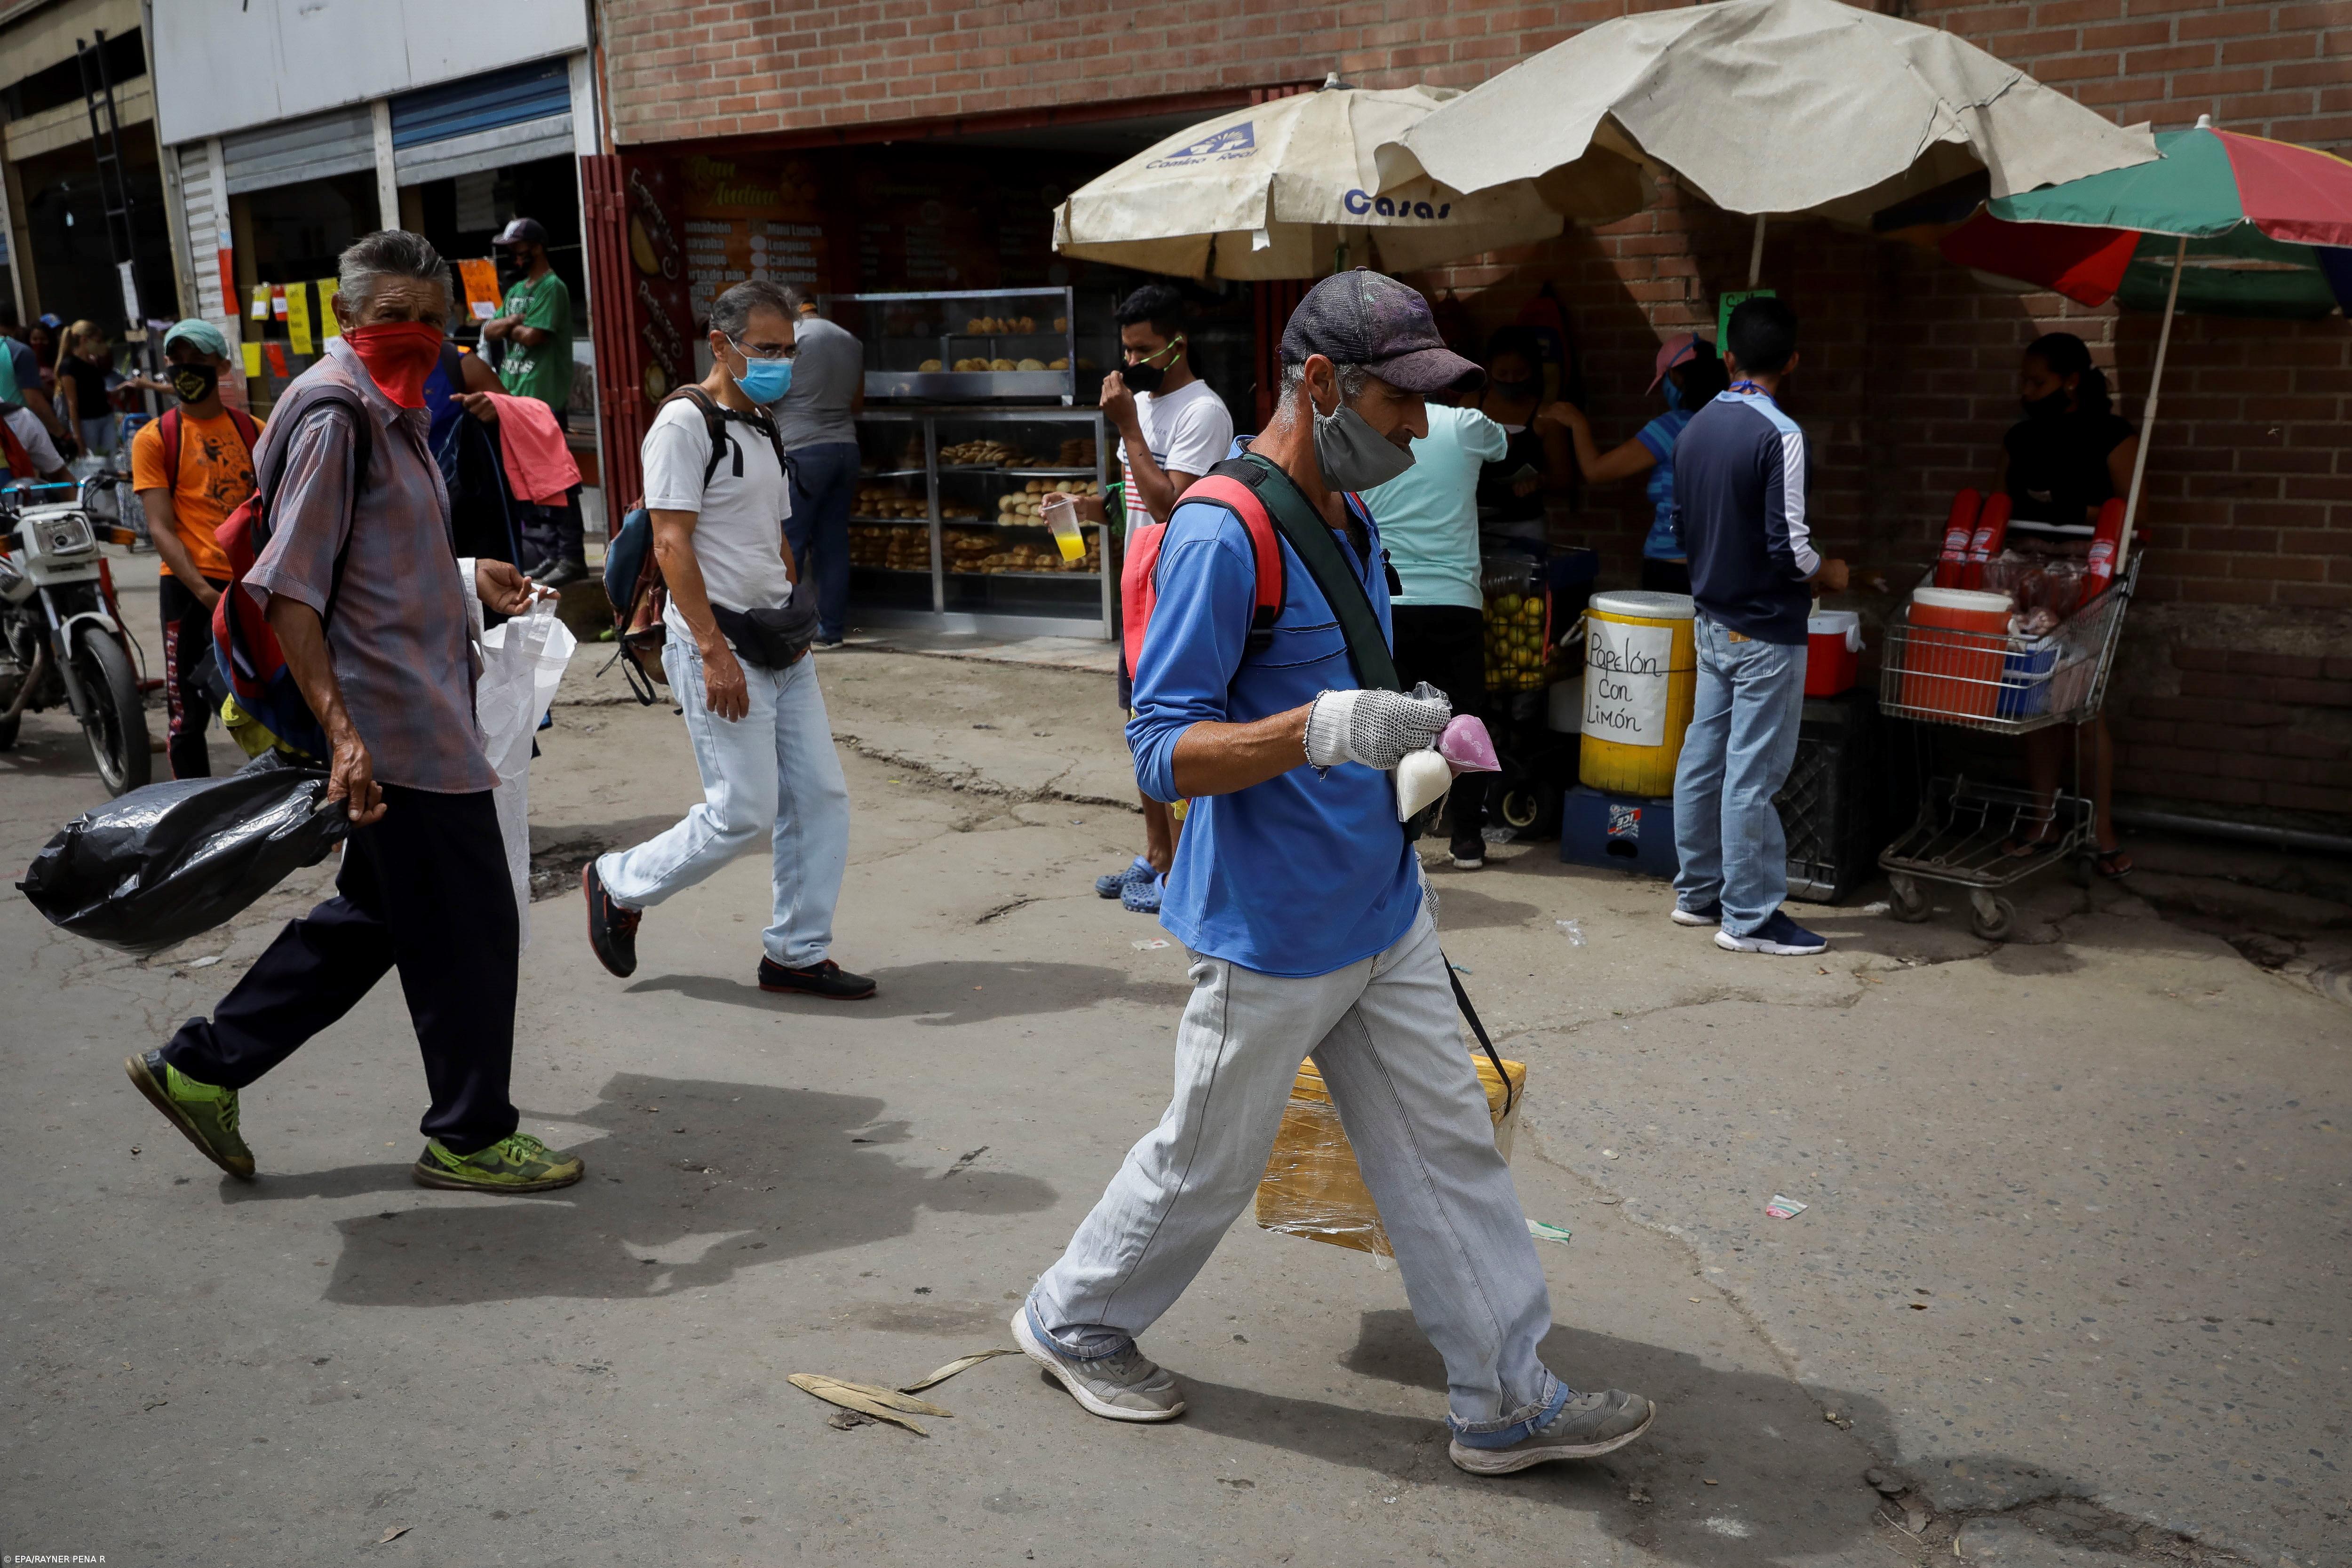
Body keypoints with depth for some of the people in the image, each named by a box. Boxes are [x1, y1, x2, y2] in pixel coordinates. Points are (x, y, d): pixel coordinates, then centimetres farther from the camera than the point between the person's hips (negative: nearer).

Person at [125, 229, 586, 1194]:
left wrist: (466, 579, 26)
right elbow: (288, 591, -20)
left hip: (427, 715, 10)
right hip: (396, 726, -10)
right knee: (467, 928, 0)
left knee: (375, 915, 19)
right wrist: (343, 736, -27)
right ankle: (469, 1139, 16)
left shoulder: (388, 412, 16)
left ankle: (200, 1068, 28)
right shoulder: (333, 414, -14)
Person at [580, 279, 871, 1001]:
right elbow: (672, 544, -17)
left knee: (822, 800, 5)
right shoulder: (685, 423, -10)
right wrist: (714, 650, -22)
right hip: (719, 648, -9)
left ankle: (797, 954, 15)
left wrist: (796, 621, 17)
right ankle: (618, 885, 16)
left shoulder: (762, 428, 18)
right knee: (743, 814, -7)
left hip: (780, 646, 9)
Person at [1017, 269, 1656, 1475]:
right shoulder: (1221, 536, -20)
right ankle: (1073, 1322, 34)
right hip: (1272, 932, -8)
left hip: (1382, 913, 8)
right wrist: (1322, 731, -36)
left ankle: (1507, 1401, 22)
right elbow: (1163, 752, -24)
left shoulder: (1350, 522, 10)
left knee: (1445, 1151, 11)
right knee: (1206, 1165, 10)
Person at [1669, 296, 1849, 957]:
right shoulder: (1780, 436, -18)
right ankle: (1748, 918, 4)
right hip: (1766, 630, -8)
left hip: (1713, 621, 8)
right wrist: (1828, 574, -1)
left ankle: (1697, 893, 24)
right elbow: (1789, 548, -19)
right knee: (1753, 775, -2)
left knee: (1703, 759, 13)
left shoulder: (1695, 428, 4)